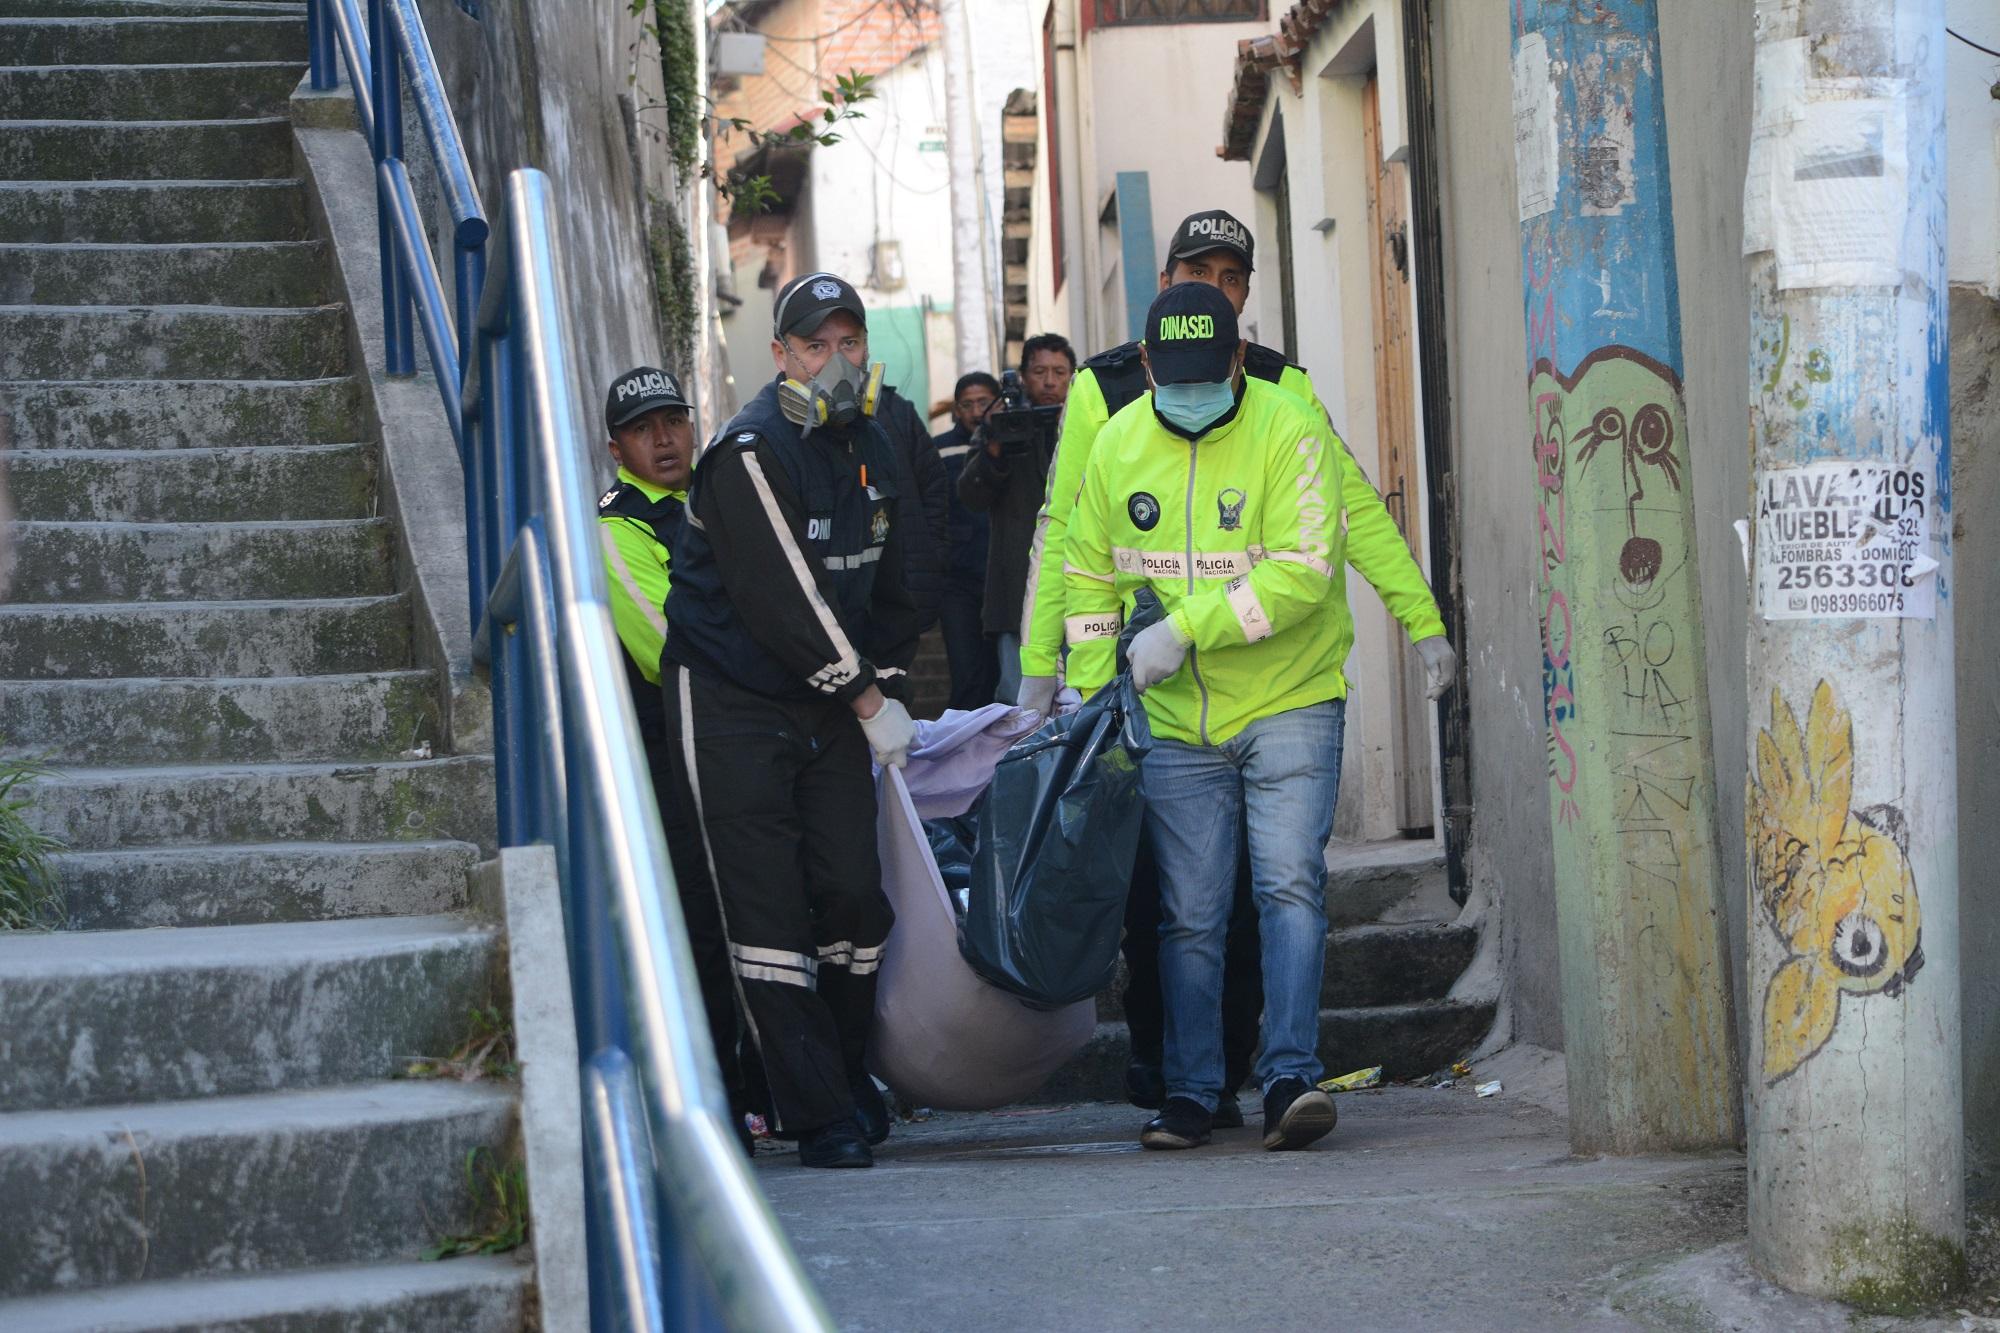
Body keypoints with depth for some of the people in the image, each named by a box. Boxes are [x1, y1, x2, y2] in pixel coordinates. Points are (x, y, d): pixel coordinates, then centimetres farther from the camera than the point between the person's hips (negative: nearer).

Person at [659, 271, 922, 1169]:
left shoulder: (871, 449, 9)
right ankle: (818, 1115, -4)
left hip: (828, 705, 7)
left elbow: (888, 583, 20)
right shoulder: (751, 454, -16)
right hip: (731, 701, -6)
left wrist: (890, 684, 10)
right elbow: (783, 599, -20)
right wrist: (868, 699, -15)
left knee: (854, 892, -1)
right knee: (768, 911, -7)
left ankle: (840, 1072, 17)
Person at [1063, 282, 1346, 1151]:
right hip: (1175, 720, 4)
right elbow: (1090, 575, 14)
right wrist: (1094, 697, 7)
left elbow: (1302, 572, -21)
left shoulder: (1290, 432, -11)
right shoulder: (1117, 444, 4)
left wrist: (1185, 629, -23)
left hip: (1288, 703, -4)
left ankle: (1289, 1079, -15)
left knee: (1289, 885, -15)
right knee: (1188, 915, 6)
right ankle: (1190, 1095, 13)